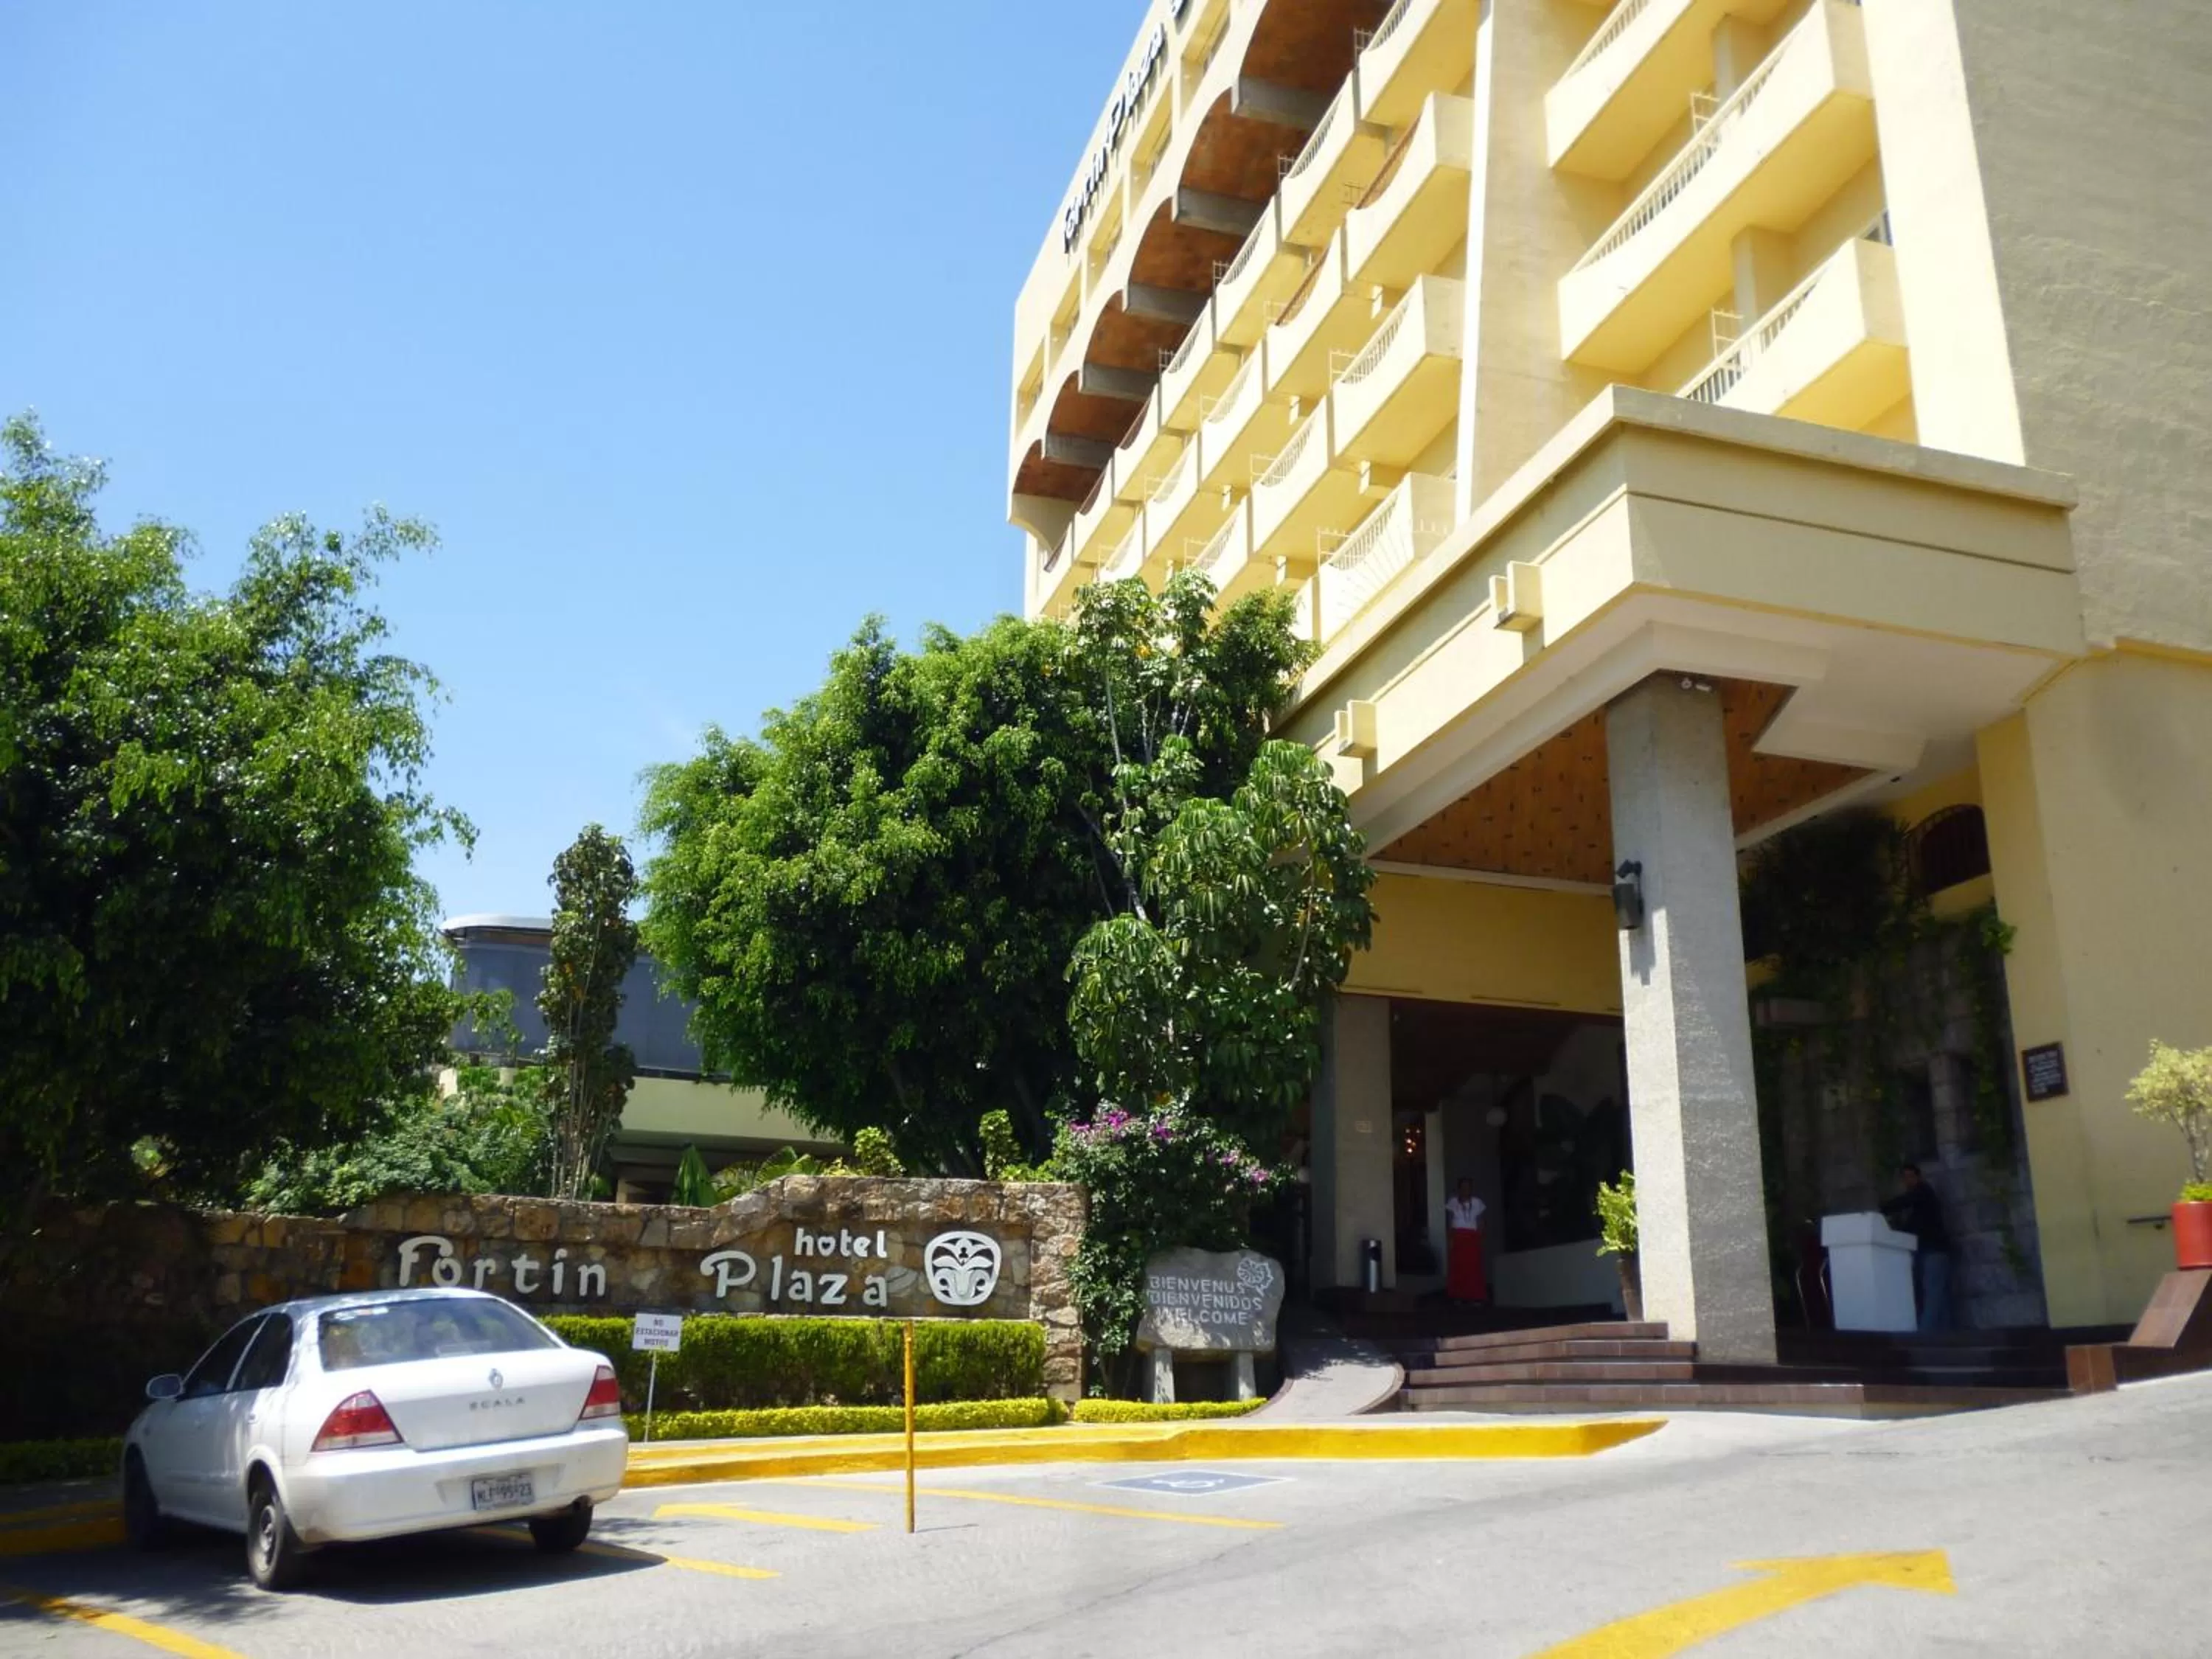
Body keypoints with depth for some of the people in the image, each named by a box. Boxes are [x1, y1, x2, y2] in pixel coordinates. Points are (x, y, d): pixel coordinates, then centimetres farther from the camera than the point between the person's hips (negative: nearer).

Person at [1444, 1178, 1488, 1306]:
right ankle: (1458, 1296, -3)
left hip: (1472, 1238, 1)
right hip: (1457, 1237, -1)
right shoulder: (1452, 1202, 5)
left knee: (1473, 1267, -8)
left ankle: (1475, 1297, -5)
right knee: (1457, 1266, -7)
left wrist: (1480, 1240, 1)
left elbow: (1480, 1223, 9)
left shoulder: (1477, 1203, 9)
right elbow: (1449, 1223, 4)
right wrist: (1449, 1239, -4)